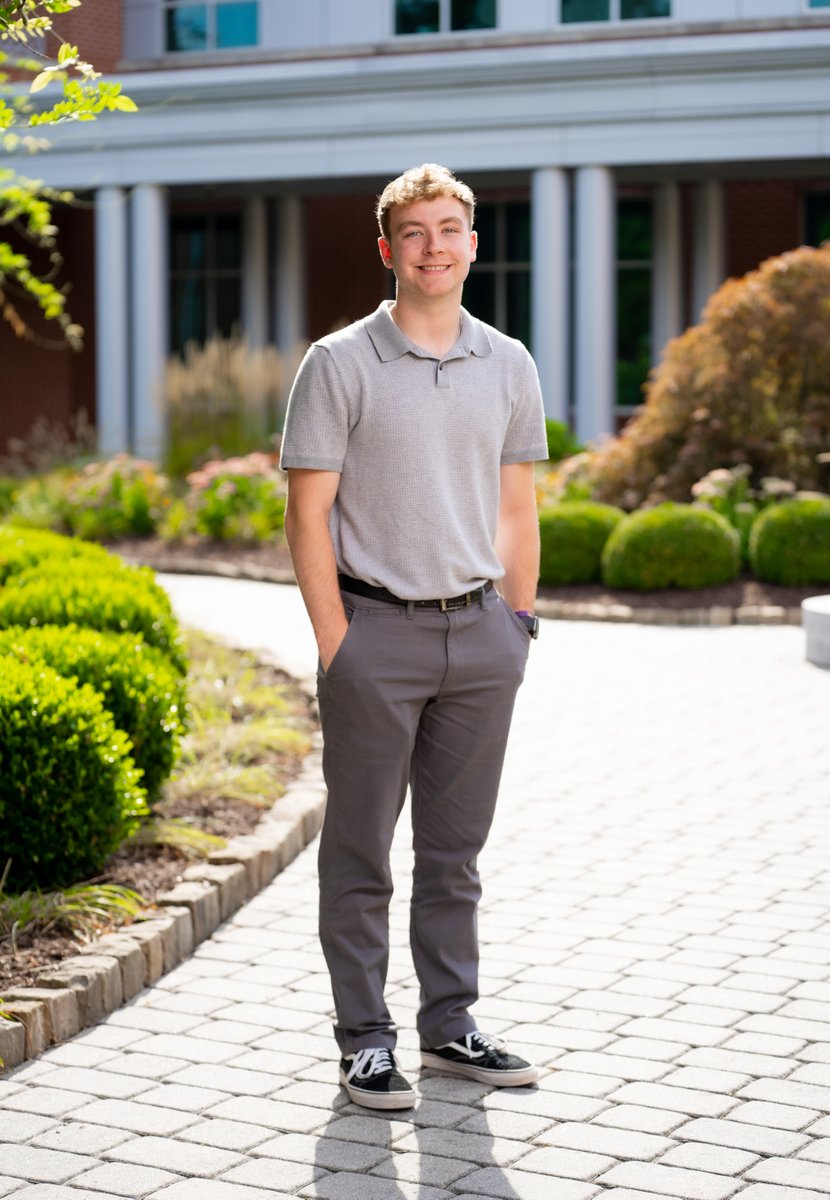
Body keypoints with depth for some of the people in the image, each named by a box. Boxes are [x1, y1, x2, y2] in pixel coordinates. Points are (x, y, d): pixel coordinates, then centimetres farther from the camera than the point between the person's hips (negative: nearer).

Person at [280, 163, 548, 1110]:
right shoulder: (339, 364, -4)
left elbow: (517, 508, 14)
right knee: (360, 850, 4)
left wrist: (517, 625, 9)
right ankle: (365, 1040, 14)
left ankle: (450, 1025, 24)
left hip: (479, 633, 4)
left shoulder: (508, 366, 9)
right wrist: (336, 643, -10)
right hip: (377, 631, -4)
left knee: (455, 846, 12)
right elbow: (308, 512, -6)